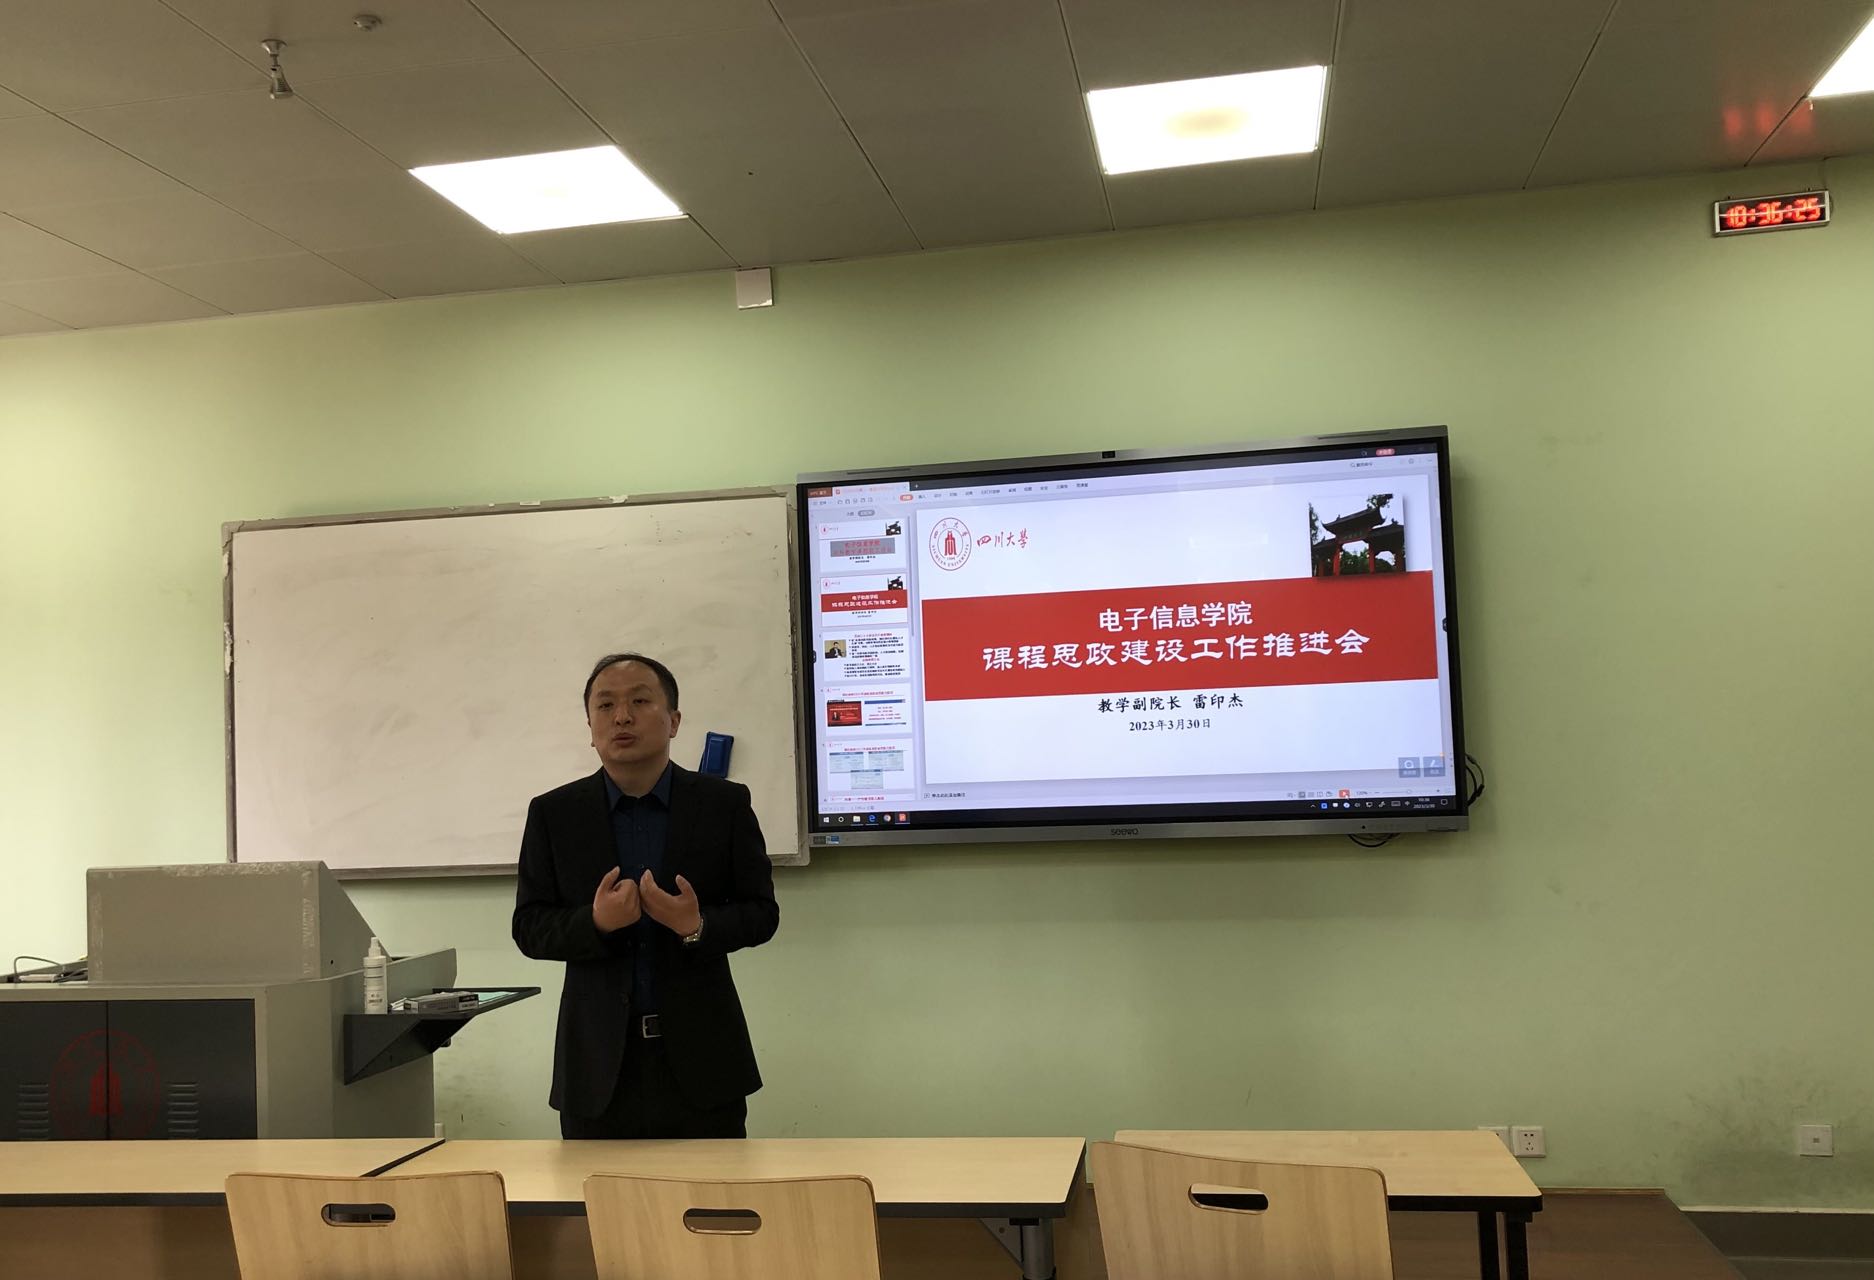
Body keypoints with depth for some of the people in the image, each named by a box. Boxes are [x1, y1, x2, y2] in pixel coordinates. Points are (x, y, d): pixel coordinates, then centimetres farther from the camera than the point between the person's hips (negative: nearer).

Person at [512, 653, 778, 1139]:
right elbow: (529, 929, 3)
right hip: (598, 1066, 1)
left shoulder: (725, 804, 1)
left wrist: (699, 927, -18)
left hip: (700, 1059, 0)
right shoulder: (553, 814, 4)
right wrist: (595, 922, -17)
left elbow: (761, 913, 2)